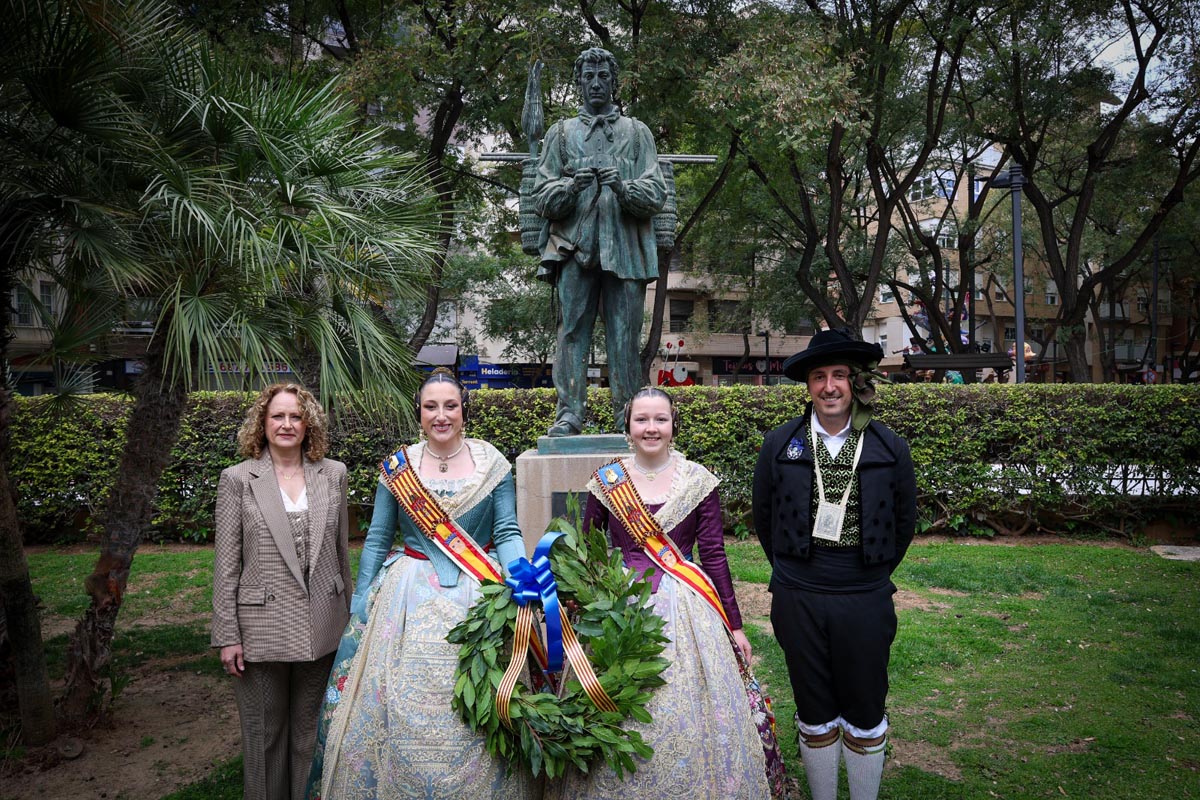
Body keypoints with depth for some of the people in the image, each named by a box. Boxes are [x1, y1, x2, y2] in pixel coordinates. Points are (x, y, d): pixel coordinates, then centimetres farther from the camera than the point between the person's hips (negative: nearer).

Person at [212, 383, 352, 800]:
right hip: (263, 631, -2)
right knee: (265, 734, 13)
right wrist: (227, 636, -6)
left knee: (310, 731, 15)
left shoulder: (333, 474, 3)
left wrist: (348, 616, 11)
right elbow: (226, 564, -4)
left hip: (321, 630, 2)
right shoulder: (238, 479, -4)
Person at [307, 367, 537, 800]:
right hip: (410, 599, 1)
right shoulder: (398, 465, 2)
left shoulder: (491, 462, 0)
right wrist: (360, 604, 4)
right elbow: (377, 540, 6)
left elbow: (508, 533, 0)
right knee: (403, 711, 4)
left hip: (478, 595, 0)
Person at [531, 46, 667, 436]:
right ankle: (569, 413, -6)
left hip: (626, 250, 0)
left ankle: (628, 416, 3)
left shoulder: (637, 133, 17)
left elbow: (656, 196, 7)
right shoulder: (561, 133, 18)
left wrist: (623, 188, -14)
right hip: (575, 249, 0)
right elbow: (542, 199, 10)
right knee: (572, 329, -7)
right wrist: (571, 185, -11)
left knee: (625, 335, -2)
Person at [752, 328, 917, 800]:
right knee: (814, 719, 14)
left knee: (865, 719, 11)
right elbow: (764, 519, 8)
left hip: (865, 602, 0)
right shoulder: (779, 446, -2)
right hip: (798, 601, 1)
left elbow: (904, 523, 9)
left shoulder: (890, 449, -2)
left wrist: (875, 575, 11)